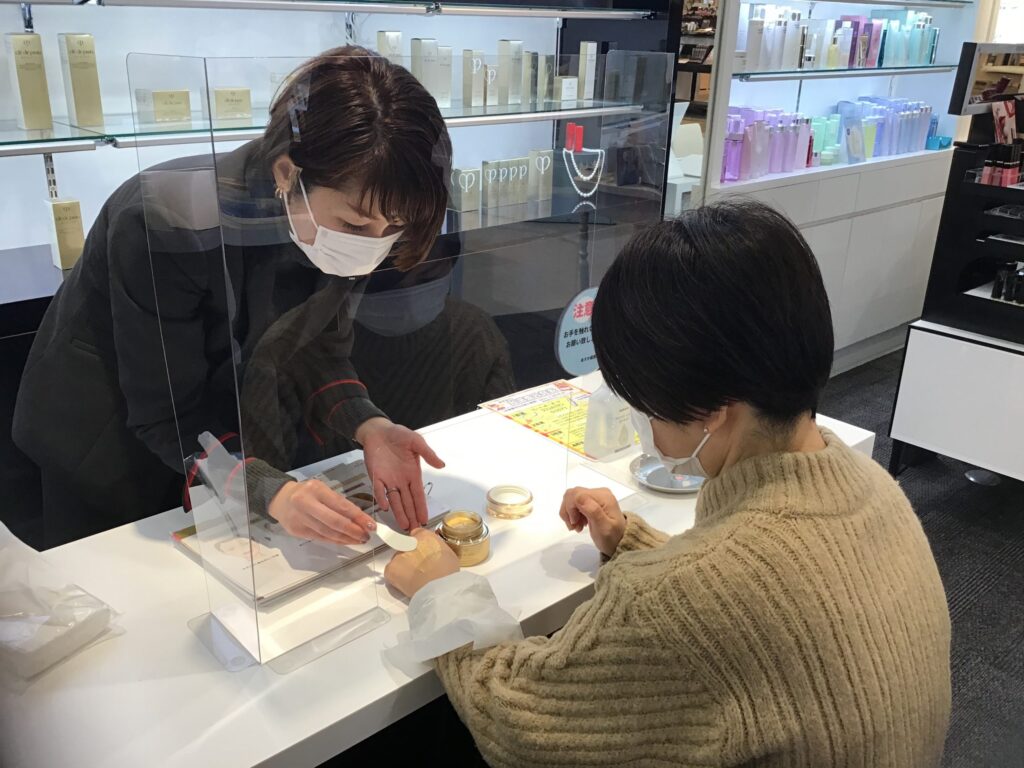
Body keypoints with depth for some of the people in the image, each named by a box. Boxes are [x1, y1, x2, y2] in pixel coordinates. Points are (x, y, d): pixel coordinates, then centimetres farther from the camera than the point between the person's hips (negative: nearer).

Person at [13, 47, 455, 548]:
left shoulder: (351, 220, -21)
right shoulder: (167, 226, -37)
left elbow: (319, 348, -11)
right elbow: (166, 415, -28)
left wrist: (367, 428, -30)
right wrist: (270, 490, -43)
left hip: (236, 429, 4)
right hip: (115, 440, -4)